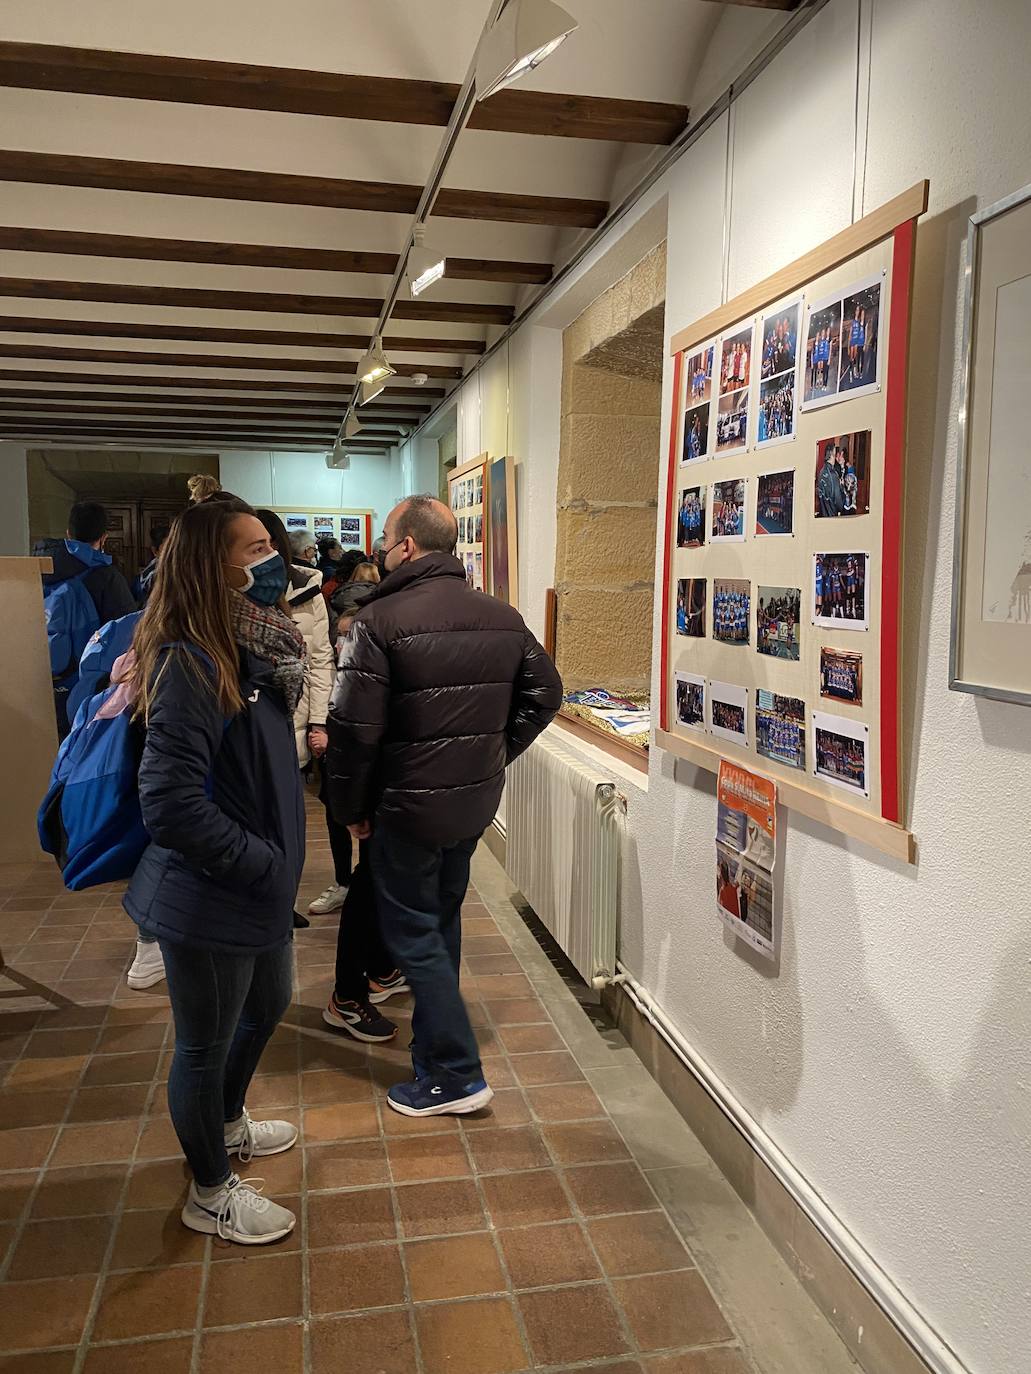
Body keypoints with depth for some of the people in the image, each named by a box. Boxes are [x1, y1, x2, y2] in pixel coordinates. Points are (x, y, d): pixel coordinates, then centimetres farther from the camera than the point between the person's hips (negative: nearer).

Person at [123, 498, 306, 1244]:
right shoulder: (190, 665, -25)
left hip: (261, 891, 9)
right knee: (206, 1045, 12)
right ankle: (212, 1192, 36)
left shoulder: (250, 651, 3)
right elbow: (170, 807, -29)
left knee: (268, 1006, 28)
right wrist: (263, 860, -18)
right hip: (208, 902, -9)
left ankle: (227, 1123, 55)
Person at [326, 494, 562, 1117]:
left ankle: (456, 1076, 11)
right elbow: (545, 693, 8)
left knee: (413, 935, 7)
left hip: (409, 807, -6)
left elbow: (354, 727, -19)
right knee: (443, 922, 24)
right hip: (478, 802, 7)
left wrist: (352, 807, -5)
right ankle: (436, 1038, 41)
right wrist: (496, 753, 13)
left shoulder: (382, 620, -17)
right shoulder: (503, 616, 2)